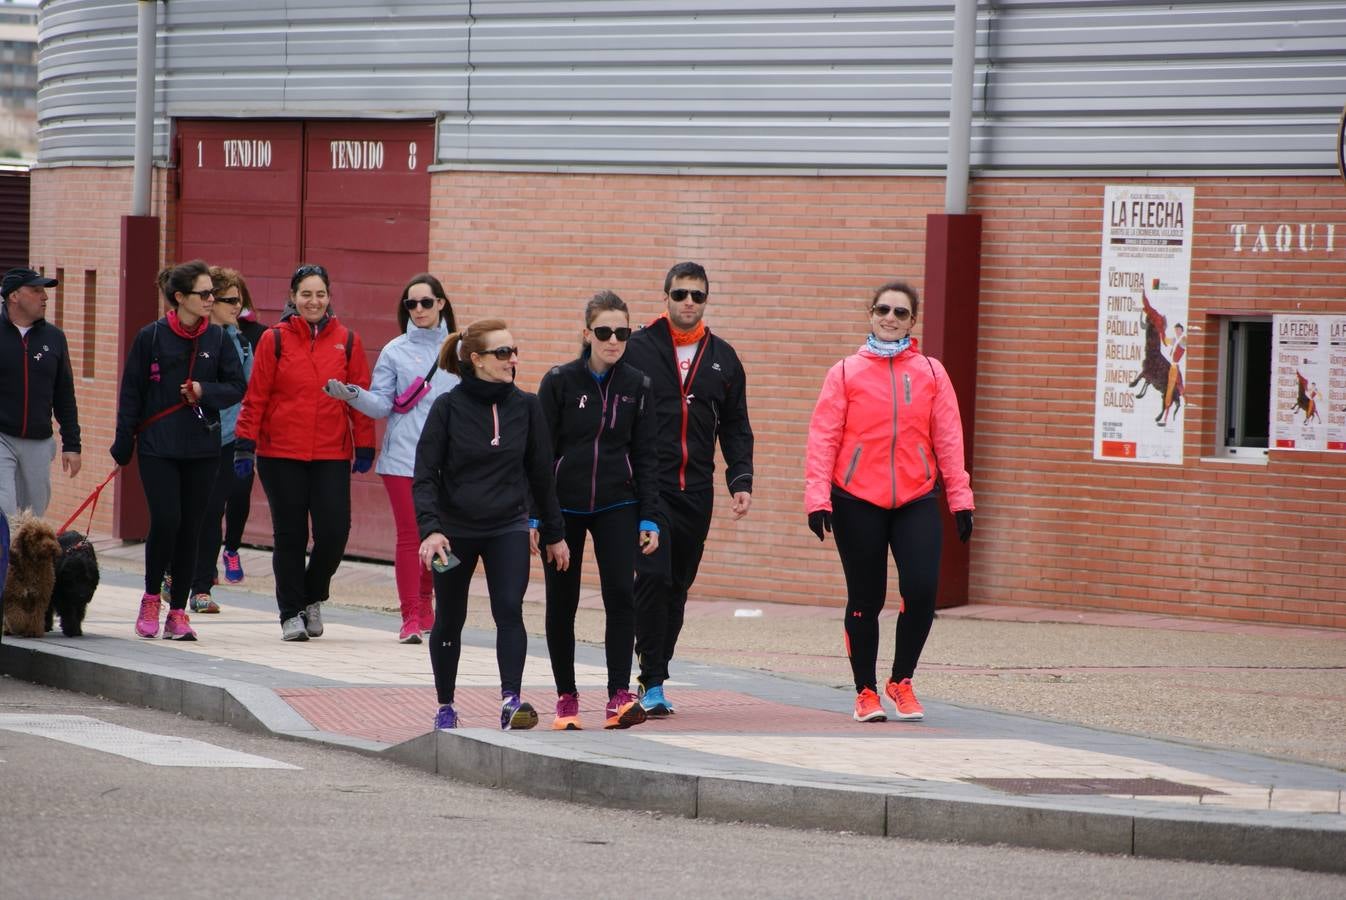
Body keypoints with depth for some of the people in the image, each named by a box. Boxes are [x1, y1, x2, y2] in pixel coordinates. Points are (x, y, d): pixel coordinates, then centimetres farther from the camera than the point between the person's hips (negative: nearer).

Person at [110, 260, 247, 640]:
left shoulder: (216, 338, 5)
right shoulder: (151, 337, -3)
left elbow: (237, 387, 8)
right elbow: (131, 392, 1)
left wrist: (205, 391, -11)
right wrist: (123, 442, -1)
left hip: (202, 448, 3)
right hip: (158, 446, -3)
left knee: (191, 527, 3)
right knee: (166, 520, -13)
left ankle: (178, 611, 10)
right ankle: (152, 599, 7)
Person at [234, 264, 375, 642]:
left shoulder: (347, 341, 6)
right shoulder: (275, 340, 1)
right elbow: (256, 397, 2)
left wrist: (364, 447, 7)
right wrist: (245, 443, -2)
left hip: (331, 456, 1)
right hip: (281, 455, -1)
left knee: (334, 531, -6)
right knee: (289, 535, 3)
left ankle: (313, 596, 20)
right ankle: (291, 612, 14)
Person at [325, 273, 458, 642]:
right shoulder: (394, 352, 2)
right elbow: (382, 404, 0)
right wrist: (352, 394, -16)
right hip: (403, 458, -2)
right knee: (409, 536, -5)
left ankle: (424, 605, 25)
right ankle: (411, 616, -2)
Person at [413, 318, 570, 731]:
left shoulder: (525, 406, 0)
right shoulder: (448, 407, -9)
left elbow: (540, 474, 9)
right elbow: (425, 475, -10)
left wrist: (554, 534, 12)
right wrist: (430, 528, -24)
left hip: (508, 529, 1)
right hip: (455, 530, -1)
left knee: (509, 610, -18)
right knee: (449, 620, 11)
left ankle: (511, 699, -26)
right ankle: (446, 706, 26)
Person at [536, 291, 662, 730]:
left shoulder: (636, 386, 2)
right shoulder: (560, 381, -4)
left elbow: (644, 456, 5)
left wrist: (649, 518, 0)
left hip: (616, 506, 1)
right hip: (564, 505, -1)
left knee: (621, 594, -15)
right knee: (562, 603, 5)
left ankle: (619, 697, -15)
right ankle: (566, 698, 17)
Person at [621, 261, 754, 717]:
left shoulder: (723, 358, 12)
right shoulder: (638, 349, 0)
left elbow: (734, 427, 16)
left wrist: (741, 480, 5)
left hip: (696, 491, 4)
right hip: (648, 487, -4)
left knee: (678, 586, 8)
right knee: (653, 578, -14)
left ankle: (654, 675, 17)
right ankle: (652, 682, -11)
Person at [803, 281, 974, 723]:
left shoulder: (931, 372, 7)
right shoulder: (846, 372, 2)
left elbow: (948, 438, 7)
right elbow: (822, 437, -1)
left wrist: (960, 498, 2)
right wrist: (817, 498, -9)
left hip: (917, 501, 1)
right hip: (857, 502, -1)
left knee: (921, 589, -11)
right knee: (865, 600, 4)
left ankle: (902, 682, 9)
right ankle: (866, 692, 18)